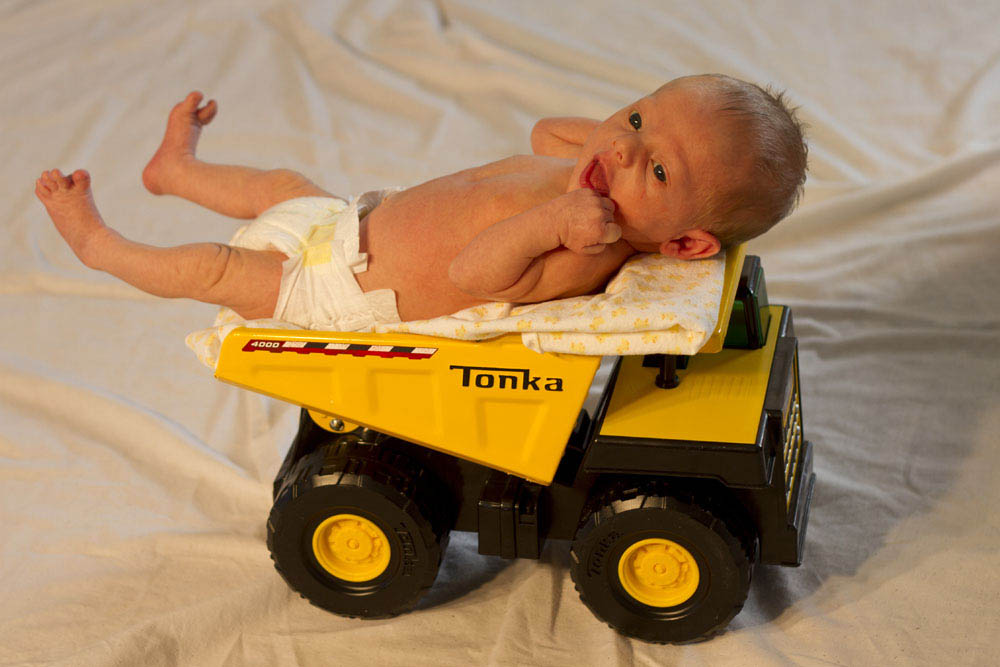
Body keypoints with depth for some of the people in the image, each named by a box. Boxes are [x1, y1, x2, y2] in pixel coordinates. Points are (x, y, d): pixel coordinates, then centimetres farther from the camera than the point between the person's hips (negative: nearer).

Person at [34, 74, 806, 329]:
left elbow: (469, 277, -44)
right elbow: (546, 133, 13)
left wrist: (547, 219, -54)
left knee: (217, 265, 3)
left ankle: (100, 244, 33)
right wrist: (622, 129, -3)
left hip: (353, 293, -8)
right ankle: (181, 167, 60)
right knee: (284, 184, 28)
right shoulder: (603, 171, -9)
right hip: (365, 224, 8)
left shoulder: (589, 255, -35)